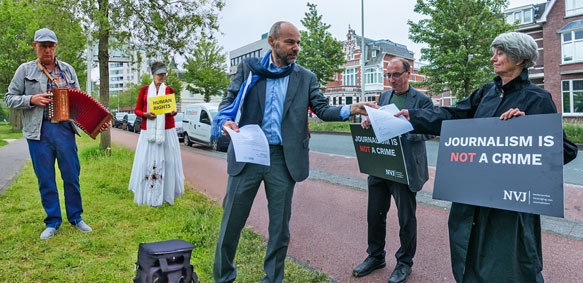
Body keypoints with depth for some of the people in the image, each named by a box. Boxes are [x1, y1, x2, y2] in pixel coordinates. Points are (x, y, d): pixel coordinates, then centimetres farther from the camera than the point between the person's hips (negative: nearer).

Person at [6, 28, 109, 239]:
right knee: (46, 179, 6)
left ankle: (76, 218, 19)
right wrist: (31, 100, -13)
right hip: (39, 132, -1)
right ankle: (53, 222, 18)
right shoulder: (25, 70, 5)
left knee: (72, 176, 5)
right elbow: (10, 99, 5)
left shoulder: (68, 70, 11)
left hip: (65, 129, 1)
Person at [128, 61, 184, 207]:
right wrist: (145, 114, -11)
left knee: (167, 160, -1)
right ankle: (150, 195, 7)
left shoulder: (169, 90, 10)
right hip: (148, 131, 0)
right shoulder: (144, 89, 9)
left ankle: (166, 194, 9)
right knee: (148, 161, -2)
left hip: (166, 131, 0)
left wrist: (173, 112, -8)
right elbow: (137, 109, 10)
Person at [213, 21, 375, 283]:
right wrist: (226, 121, -16)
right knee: (232, 221, 6)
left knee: (280, 225, 9)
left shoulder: (306, 78, 9)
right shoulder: (249, 69, 6)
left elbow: (322, 109, 4)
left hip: (283, 159, 1)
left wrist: (350, 110, -14)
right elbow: (229, 101, 6)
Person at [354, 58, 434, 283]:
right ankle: (375, 256, 32)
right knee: (375, 213, 13)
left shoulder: (422, 100, -5)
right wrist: (368, 123, -5)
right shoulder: (384, 96, 13)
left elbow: (429, 131, -11)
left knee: (406, 217, 7)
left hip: (405, 168, -5)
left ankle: (404, 262, 26)